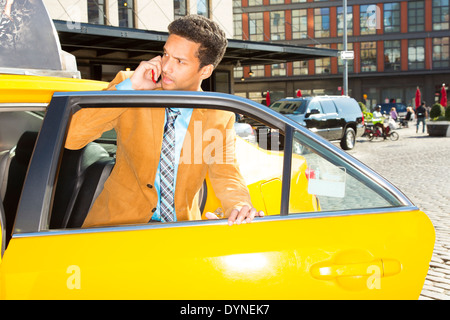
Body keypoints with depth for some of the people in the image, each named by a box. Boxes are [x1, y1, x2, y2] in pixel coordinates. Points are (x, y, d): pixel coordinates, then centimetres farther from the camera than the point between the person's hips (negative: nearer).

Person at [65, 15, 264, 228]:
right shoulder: (128, 82, -4)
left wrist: (239, 205, -25)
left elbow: (225, 174, -2)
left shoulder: (220, 117, 0)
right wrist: (128, 87, -19)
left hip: (181, 225, 2)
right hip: (119, 221, -2)